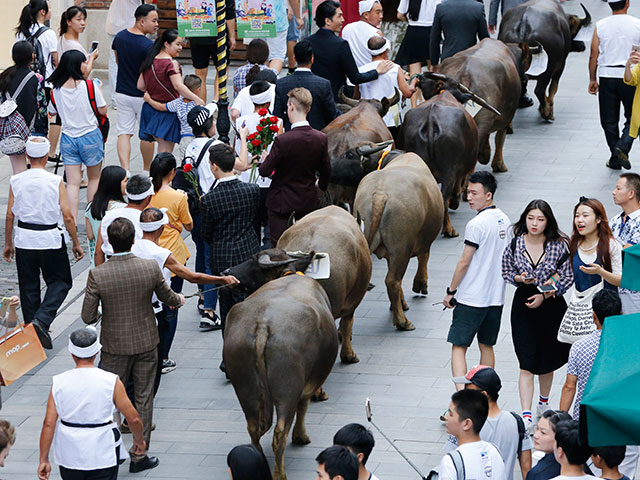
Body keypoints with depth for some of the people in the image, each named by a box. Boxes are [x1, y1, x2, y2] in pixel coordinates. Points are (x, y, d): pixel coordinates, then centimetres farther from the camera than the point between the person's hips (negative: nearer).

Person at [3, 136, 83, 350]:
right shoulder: (55, 182, -10)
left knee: (28, 287, 14)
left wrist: (8, 243, 13)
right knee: (60, 282, 12)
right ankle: (41, 320, -8)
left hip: (24, 239, 2)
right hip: (50, 239, -2)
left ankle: (32, 325, 17)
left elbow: (10, 215, 0)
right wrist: (76, 244, 2)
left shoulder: (16, 181, -4)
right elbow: (67, 216, -9)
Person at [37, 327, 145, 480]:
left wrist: (44, 460, 0)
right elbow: (133, 418, -7)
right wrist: (139, 440, 13)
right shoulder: (111, 382, -10)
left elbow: (48, 423, -7)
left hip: (68, 455, 2)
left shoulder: (59, 383, -5)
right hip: (102, 455, -2)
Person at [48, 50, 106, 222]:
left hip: (68, 139, 2)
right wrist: (98, 88, 7)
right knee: (94, 178, 17)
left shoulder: (56, 90, -6)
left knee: (72, 183, 3)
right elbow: (103, 110, -5)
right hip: (90, 137, -2)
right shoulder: (90, 86, -15)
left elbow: (53, 111, 8)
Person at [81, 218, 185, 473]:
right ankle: (139, 455, 20)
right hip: (146, 343, 1)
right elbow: (167, 297, 3)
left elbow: (88, 317, -13)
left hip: (114, 346, -1)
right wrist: (178, 299, 27)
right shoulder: (151, 268, -16)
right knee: (143, 399, 13)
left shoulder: (97, 275, -20)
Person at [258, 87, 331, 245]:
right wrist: (320, 186, 27)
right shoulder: (321, 139, -8)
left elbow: (264, 171, -16)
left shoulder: (283, 140, -23)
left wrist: (264, 160, 8)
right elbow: (326, 172, 5)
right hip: (309, 201, 4)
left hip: (282, 203, -4)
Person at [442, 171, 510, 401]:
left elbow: (464, 262, -14)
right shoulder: (504, 220, 7)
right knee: (486, 346, 17)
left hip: (471, 299, -8)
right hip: (496, 296, 8)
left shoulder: (477, 224, -17)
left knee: (458, 347, -5)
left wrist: (450, 291, -5)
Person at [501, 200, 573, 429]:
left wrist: (545, 295, -12)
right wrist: (520, 278, -12)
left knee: (547, 360, 15)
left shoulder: (559, 245, -8)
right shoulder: (515, 245, -3)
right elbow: (506, 272, 9)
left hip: (552, 305, 0)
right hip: (523, 305, 0)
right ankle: (526, 415, -11)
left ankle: (544, 402, 41)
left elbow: (568, 277, -4)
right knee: (527, 364, -8)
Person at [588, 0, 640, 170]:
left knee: (609, 120, 10)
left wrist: (592, 79, 10)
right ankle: (623, 146, -13)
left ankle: (615, 159, 13)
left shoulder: (600, 26, -1)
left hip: (607, 75, 1)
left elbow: (594, 55, 1)